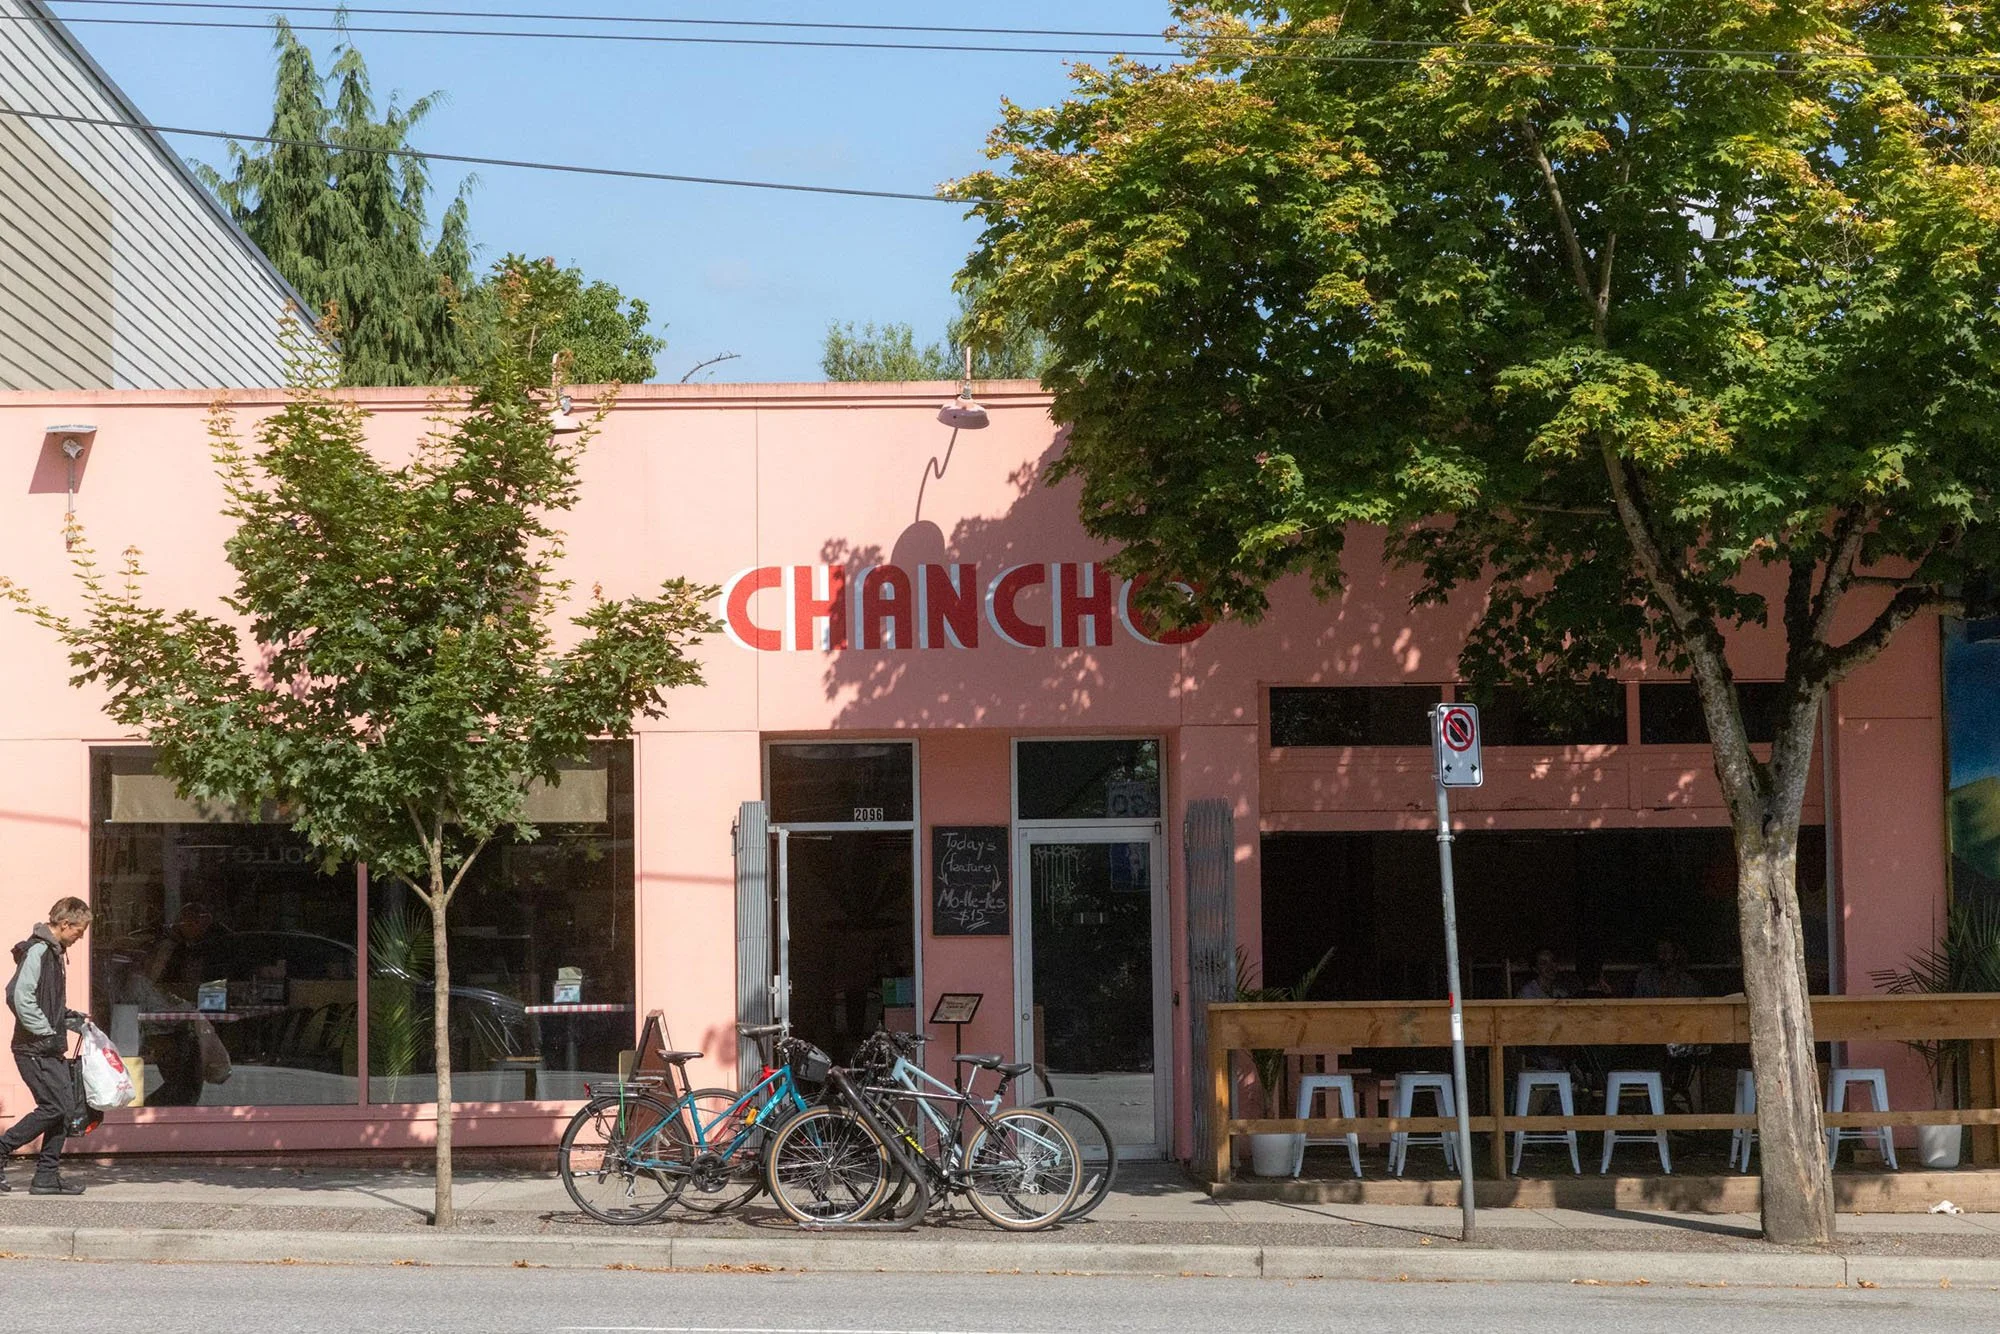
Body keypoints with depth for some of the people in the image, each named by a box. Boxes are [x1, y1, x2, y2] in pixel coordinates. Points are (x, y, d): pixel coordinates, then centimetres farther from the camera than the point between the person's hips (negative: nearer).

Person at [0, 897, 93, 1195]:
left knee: (66, 1105, 6)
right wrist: (48, 1033, -20)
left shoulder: (55, 952, 17)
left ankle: (47, 1176, 9)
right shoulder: (37, 951, -14)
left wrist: (76, 1020, 15)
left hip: (51, 1048, 10)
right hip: (35, 1048, -10)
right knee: (54, 1106, -13)